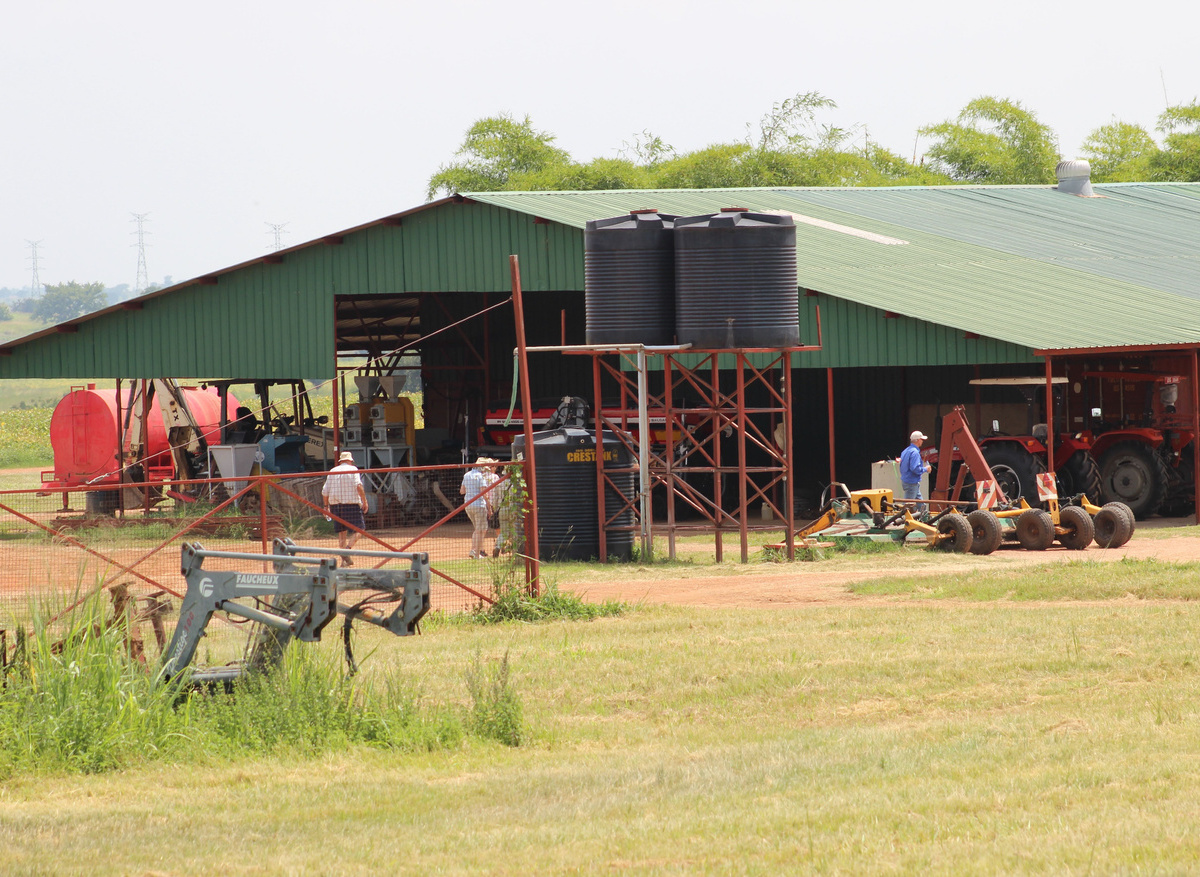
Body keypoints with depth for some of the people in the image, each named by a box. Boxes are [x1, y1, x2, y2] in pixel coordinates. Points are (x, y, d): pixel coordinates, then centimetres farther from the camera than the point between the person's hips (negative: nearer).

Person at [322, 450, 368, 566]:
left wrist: (326, 506, 22)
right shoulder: (353, 469, 0)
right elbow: (358, 486, -15)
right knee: (357, 529, -2)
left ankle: (344, 559, 6)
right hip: (351, 503, -5)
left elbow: (325, 491, 11)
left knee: (342, 531, 10)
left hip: (335, 504, 5)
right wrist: (364, 501, -14)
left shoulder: (332, 471, 12)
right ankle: (347, 549, -24)